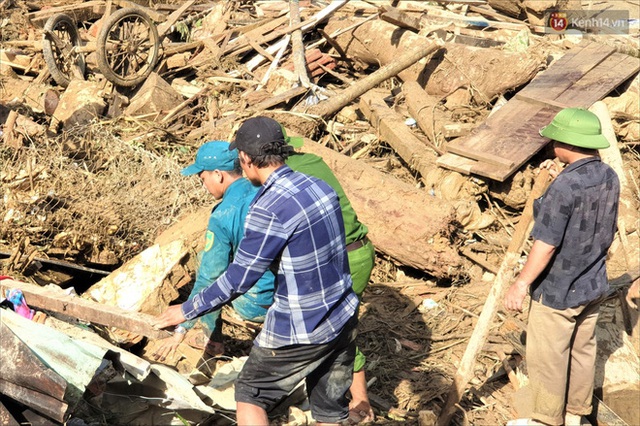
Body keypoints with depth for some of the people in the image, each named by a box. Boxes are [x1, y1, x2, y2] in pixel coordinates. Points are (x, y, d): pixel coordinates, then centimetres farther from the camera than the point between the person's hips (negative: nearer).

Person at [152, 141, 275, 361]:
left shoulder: (222, 216, -17)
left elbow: (208, 279, -15)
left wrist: (181, 330, -6)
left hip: (257, 305, -6)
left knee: (207, 265, 19)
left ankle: (212, 339, 25)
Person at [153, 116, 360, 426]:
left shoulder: (269, 209, -21)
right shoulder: (319, 186, 1)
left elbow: (239, 279, -16)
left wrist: (187, 310, -3)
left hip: (299, 331, -7)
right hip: (344, 320, 7)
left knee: (250, 395, 17)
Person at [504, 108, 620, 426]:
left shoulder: (564, 186, -27)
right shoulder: (609, 177, -3)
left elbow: (546, 245, -24)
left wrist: (521, 284, -14)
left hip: (558, 292, -8)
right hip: (593, 286, 8)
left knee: (546, 358, 10)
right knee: (582, 351, 21)